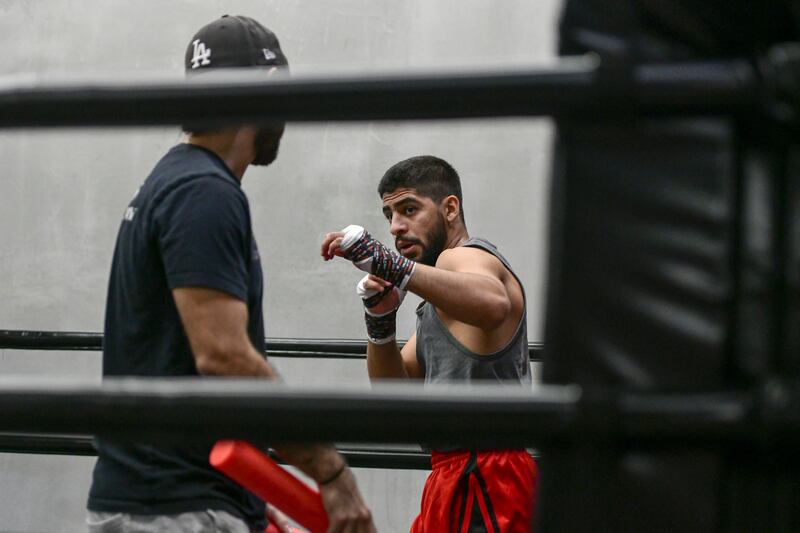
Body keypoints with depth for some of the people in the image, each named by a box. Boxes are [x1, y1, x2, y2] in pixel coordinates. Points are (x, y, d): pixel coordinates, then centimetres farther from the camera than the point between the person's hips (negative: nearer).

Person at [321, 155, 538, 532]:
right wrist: (380, 322, 2)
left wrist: (388, 264, -42)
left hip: (484, 480, -11)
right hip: (454, 474, 11)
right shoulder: (442, 291, 23)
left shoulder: (465, 257, -9)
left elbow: (494, 304, -35)